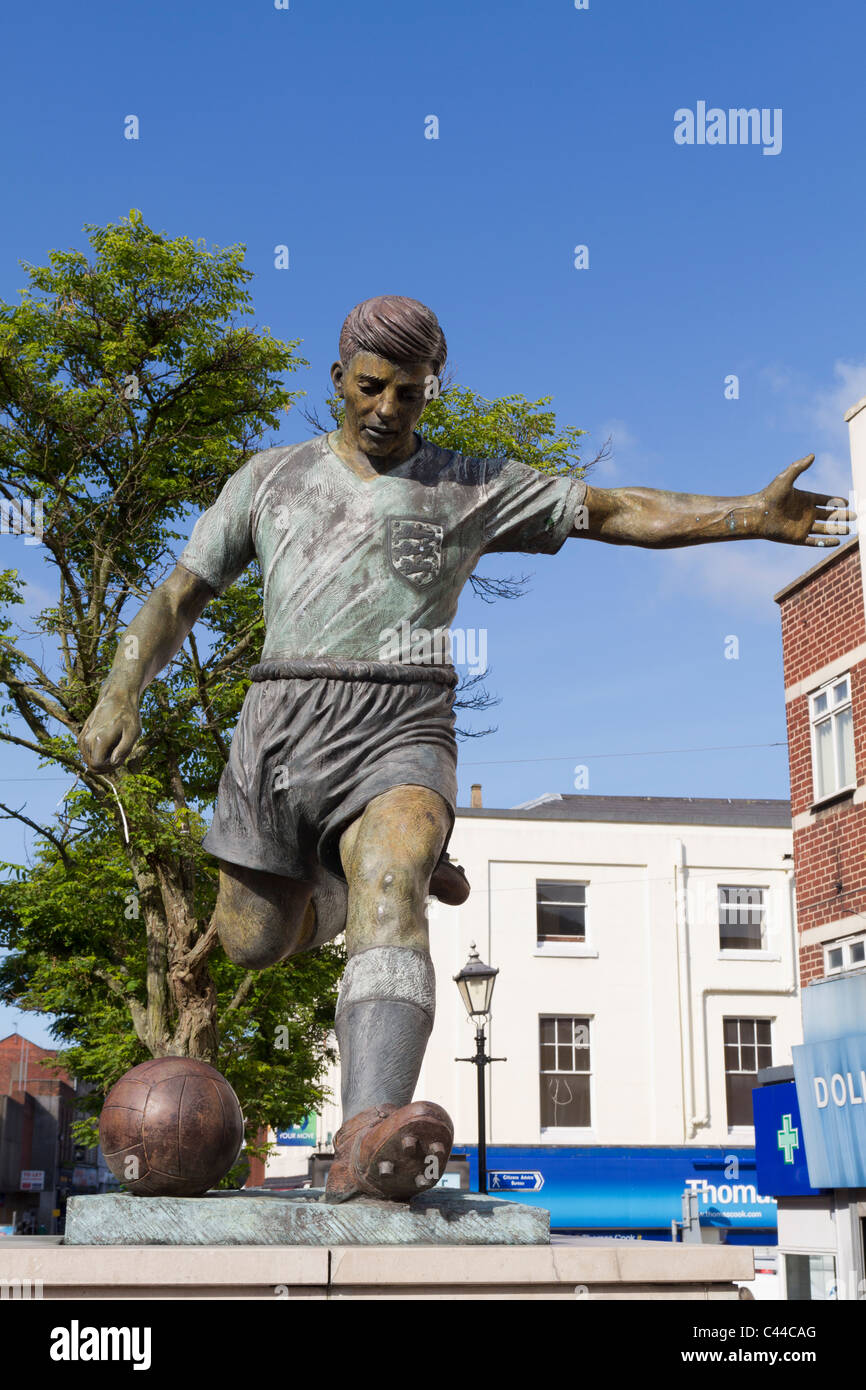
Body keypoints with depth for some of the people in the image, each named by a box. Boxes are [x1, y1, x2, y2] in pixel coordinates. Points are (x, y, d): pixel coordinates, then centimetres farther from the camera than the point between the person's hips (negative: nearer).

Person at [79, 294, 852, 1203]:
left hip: (400, 736, -3)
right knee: (254, 942, 9)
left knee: (388, 893, -32)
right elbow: (178, 598, 18)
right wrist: (120, 695, 1)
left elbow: (619, 513, 12)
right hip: (281, 721, 3)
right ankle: (336, 878, 43)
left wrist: (754, 516, 1)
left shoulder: (474, 488, 15)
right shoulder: (271, 477, 18)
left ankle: (366, 1144, -50)